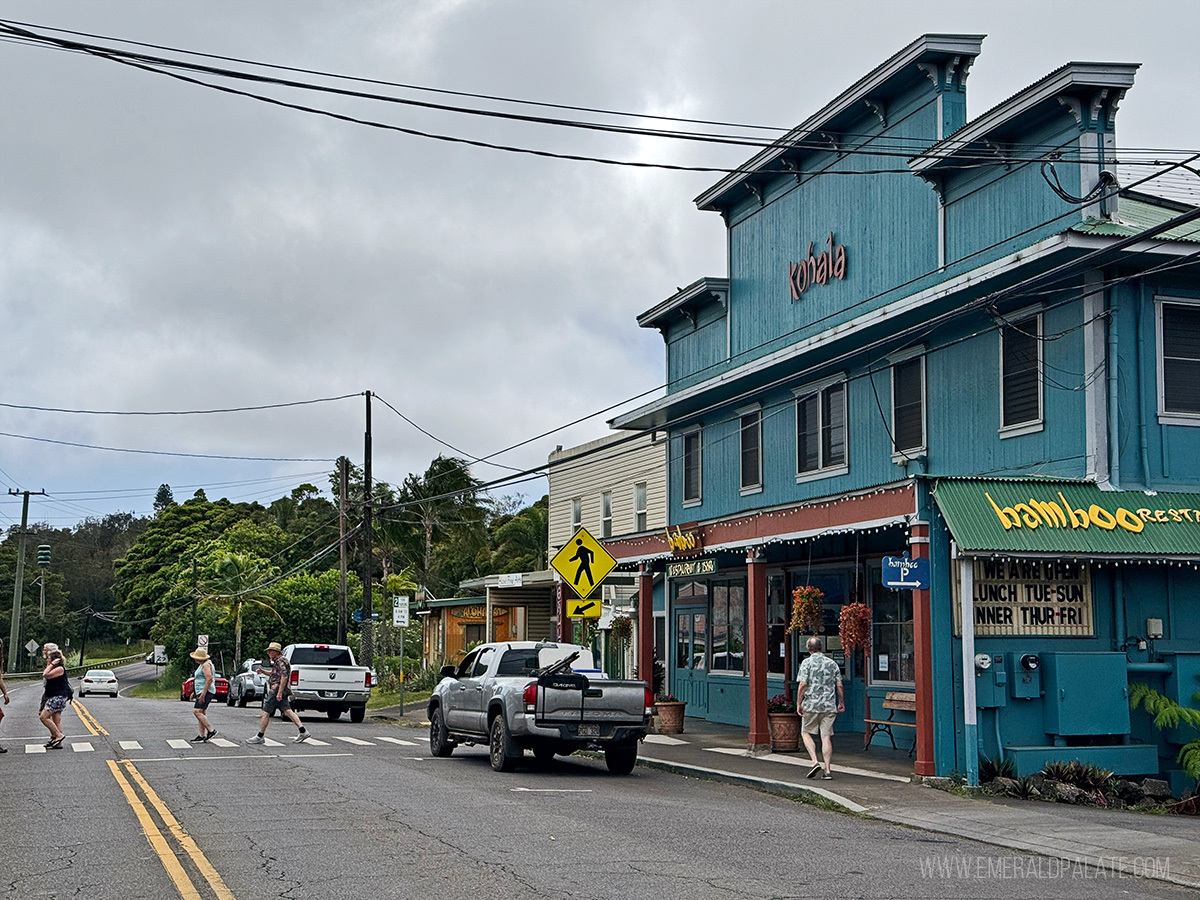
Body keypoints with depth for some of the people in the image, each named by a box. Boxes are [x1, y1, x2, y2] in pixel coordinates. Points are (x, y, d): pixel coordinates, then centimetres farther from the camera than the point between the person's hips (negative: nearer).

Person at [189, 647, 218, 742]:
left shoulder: (206, 664, -14)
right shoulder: (202, 665, 20)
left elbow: (209, 679, -24)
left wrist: (203, 694, -26)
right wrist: (195, 692, 26)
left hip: (206, 692, -11)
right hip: (202, 692, 11)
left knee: (197, 711, -18)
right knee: (202, 714, 8)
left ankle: (211, 731, -18)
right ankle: (202, 736, 7)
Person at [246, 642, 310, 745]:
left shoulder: (280, 661, -13)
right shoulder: (278, 661, 21)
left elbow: (284, 676, -24)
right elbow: (274, 673, 35)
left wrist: (279, 692, -27)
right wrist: (263, 671, 18)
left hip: (277, 690, -11)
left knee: (265, 712, -5)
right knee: (287, 711, 6)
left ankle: (259, 737, 0)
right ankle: (303, 731, -3)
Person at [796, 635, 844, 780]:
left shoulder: (807, 663, -5)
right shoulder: (832, 663, 7)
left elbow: (803, 684, -12)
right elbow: (839, 686, 8)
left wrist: (799, 703, -6)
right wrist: (841, 703, 19)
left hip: (811, 705, -3)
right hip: (829, 706, 3)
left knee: (806, 732, 12)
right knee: (826, 736, 5)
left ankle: (815, 762, -5)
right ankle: (828, 770, 2)